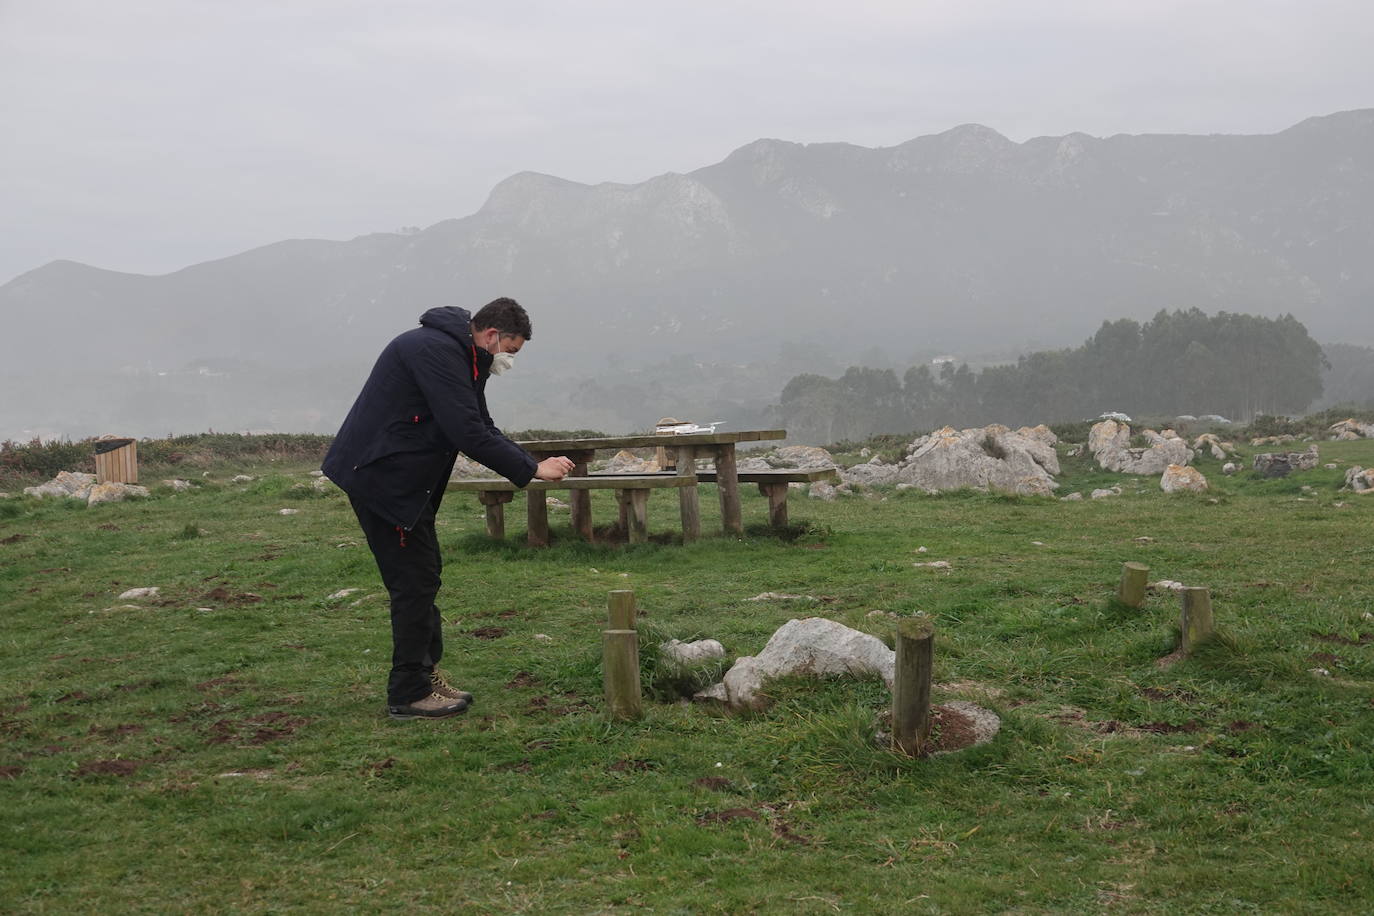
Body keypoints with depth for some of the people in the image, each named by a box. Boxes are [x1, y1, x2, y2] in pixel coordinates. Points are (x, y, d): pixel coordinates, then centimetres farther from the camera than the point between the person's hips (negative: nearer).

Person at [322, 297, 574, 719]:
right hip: (381, 476, -11)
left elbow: (482, 427, 16)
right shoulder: (435, 350, -21)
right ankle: (408, 694, 3)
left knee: (423, 577, 15)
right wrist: (531, 470, -20)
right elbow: (468, 433, -27)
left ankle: (425, 675, 24)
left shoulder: (462, 357, 13)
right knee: (414, 582, -5)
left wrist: (534, 464, 2)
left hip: (401, 477, 11)